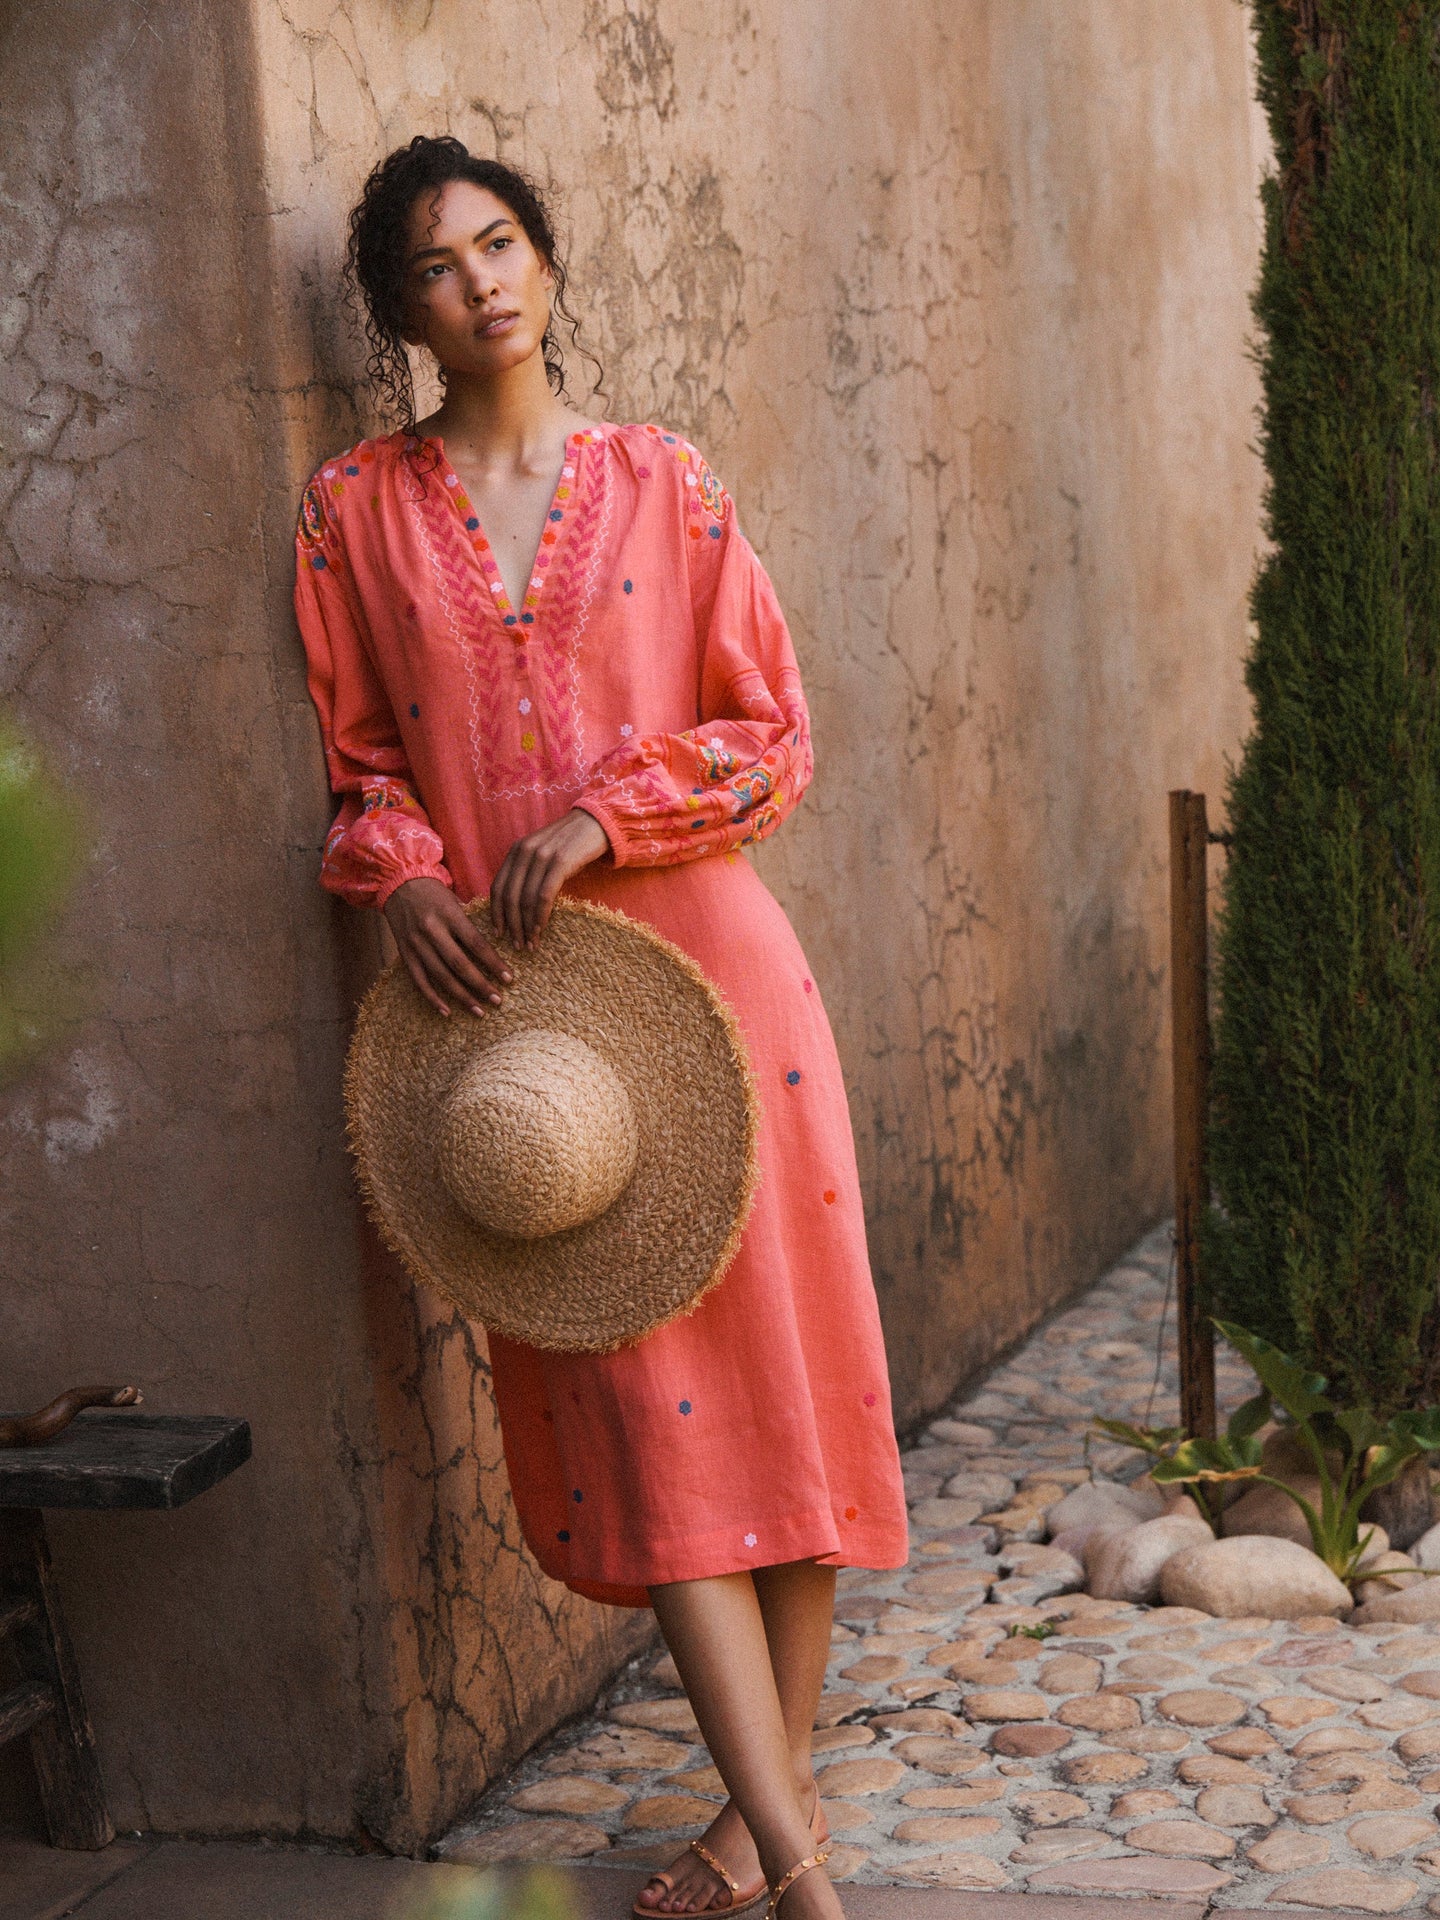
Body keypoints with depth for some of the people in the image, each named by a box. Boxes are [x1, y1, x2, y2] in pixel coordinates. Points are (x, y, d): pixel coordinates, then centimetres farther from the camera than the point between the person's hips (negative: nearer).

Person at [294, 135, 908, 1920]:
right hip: (504, 997, 0)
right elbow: (354, 754, 11)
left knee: (772, 1364, 1)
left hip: (699, 960, 0)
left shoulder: (659, 481, 5)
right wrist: (402, 873, -9)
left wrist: (608, 813, -11)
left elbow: (774, 730, 4)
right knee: (634, 1399, -6)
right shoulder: (356, 511, 7)